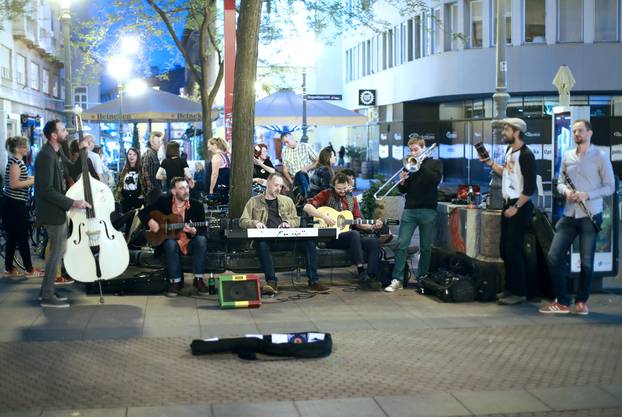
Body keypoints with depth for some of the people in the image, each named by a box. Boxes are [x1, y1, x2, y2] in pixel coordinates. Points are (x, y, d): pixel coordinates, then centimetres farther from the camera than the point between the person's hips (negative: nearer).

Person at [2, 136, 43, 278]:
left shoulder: (17, 161, 14)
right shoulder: (15, 161, -15)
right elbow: (13, 184, -22)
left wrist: (29, 178, 5)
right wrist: (33, 181, -17)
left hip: (13, 203, 10)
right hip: (15, 204, -10)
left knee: (13, 237, 13)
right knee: (22, 237, -4)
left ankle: (9, 268, 19)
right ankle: (30, 270, 1)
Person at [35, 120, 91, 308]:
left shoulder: (57, 153, 7)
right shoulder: (46, 156, -22)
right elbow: (47, 191, -25)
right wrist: (73, 203, -23)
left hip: (58, 209, 10)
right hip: (52, 212, -10)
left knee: (58, 250, 16)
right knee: (57, 252, -3)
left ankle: (47, 291, 24)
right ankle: (47, 296, 5)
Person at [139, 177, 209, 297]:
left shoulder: (197, 205, -4)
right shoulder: (164, 201, -2)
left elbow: (202, 231, -5)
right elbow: (143, 213, 3)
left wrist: (193, 232, -28)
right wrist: (150, 221, -18)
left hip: (190, 243, 1)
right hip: (171, 240, 0)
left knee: (202, 240, -30)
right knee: (170, 244, -34)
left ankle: (198, 279, -21)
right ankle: (175, 281, -21)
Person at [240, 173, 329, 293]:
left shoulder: (287, 201, 24)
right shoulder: (254, 202, 16)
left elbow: (296, 220, 21)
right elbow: (243, 221, 10)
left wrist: (288, 223, -3)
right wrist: (256, 223, -11)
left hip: (287, 238, 3)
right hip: (267, 239, -2)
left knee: (309, 240, -24)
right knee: (261, 243, -39)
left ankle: (313, 281, -25)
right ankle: (271, 282, -39)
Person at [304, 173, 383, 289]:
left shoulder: (352, 199, 18)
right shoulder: (326, 194, 2)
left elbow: (358, 223, 17)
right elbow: (307, 207, -10)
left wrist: (372, 226, 0)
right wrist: (324, 216, -19)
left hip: (348, 235, 5)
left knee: (373, 241, -20)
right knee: (354, 234, -35)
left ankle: (371, 276, -25)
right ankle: (361, 274, -31)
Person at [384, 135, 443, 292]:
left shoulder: (435, 164, 7)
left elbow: (436, 179, -14)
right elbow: (403, 190, 14)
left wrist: (420, 165, -15)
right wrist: (402, 182, -8)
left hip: (428, 210, -2)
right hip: (409, 210, 2)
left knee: (426, 248, 3)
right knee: (401, 245, -8)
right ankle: (397, 280, -7)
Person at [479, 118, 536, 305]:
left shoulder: (526, 155, -15)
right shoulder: (509, 150, 11)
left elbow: (530, 187, -17)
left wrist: (516, 208, -16)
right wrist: (490, 163, 13)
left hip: (520, 206, -9)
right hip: (509, 204, 9)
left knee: (514, 249, -7)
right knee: (505, 248, 11)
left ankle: (519, 292, 2)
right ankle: (510, 288, 21)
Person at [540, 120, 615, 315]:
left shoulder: (600, 157, -2)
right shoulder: (567, 156, 11)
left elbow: (610, 187, -4)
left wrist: (587, 195, -17)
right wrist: (566, 191, -9)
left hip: (590, 216, -4)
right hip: (569, 215, 4)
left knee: (586, 261, 2)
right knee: (554, 257, -3)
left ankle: (582, 301, 18)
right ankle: (562, 302, 7)